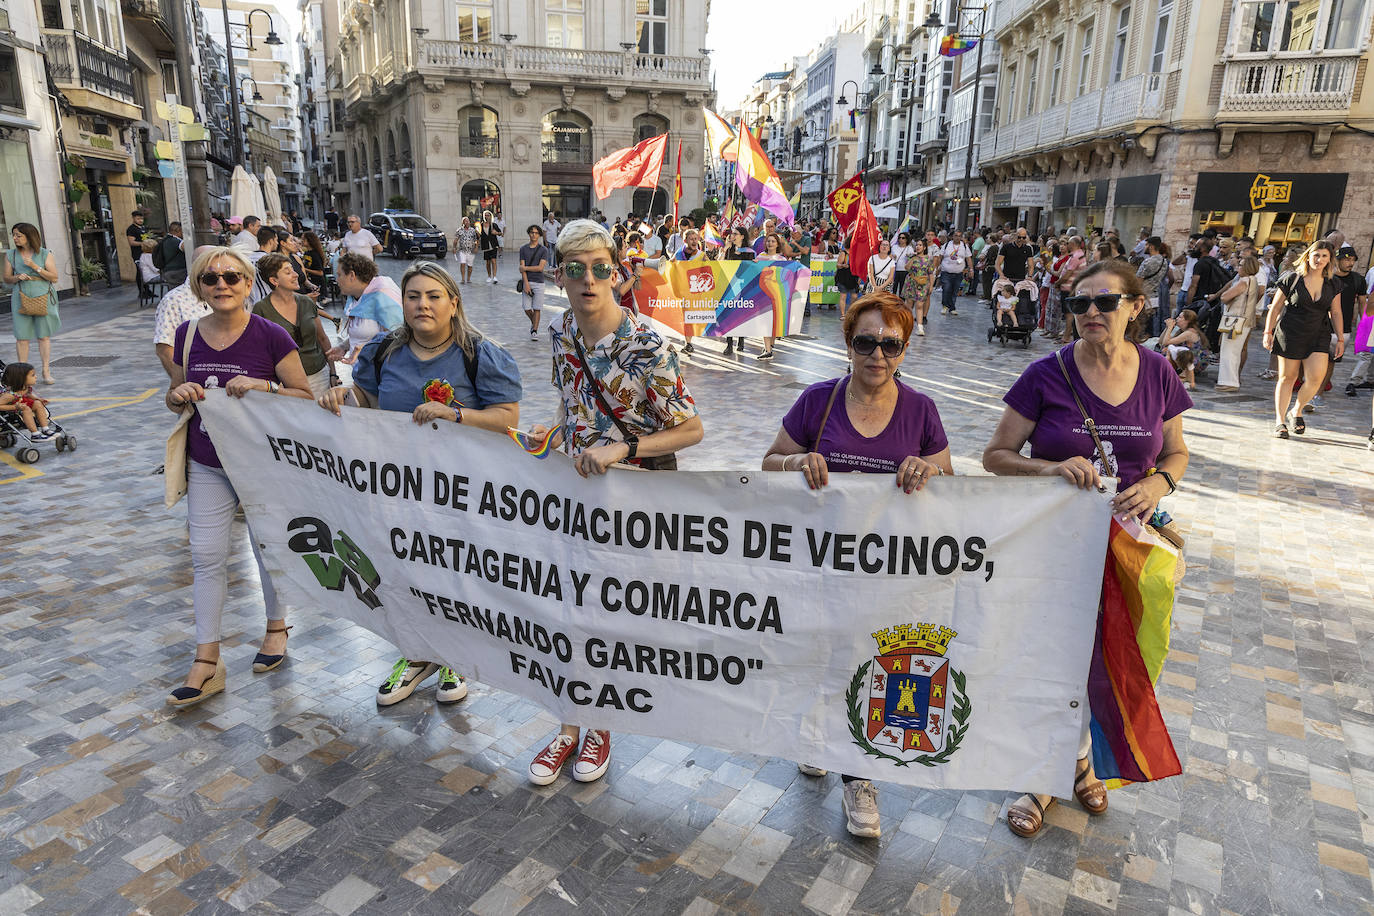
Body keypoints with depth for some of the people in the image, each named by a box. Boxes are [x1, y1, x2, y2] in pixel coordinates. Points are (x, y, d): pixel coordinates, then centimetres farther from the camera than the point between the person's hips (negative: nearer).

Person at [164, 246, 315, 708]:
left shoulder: (271, 336, -12)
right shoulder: (188, 334, 0)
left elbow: (305, 396, -11)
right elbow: (173, 398, 11)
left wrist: (263, 385, -27)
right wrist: (179, 394, -11)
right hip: (207, 466, 4)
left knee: (268, 548, 13)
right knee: (206, 556, 3)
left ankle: (276, 628, 36)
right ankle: (207, 662, 13)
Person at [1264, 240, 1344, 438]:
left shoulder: (1332, 285, 9)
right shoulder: (1291, 279, -1)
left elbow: (1336, 313, 14)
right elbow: (1275, 307, 2)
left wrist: (1340, 339, 11)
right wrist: (1268, 332, -3)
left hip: (1319, 336, 3)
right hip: (1290, 334, -3)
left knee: (1316, 377, -12)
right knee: (1287, 377, 1)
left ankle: (1297, 411, 11)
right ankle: (1280, 420, 10)